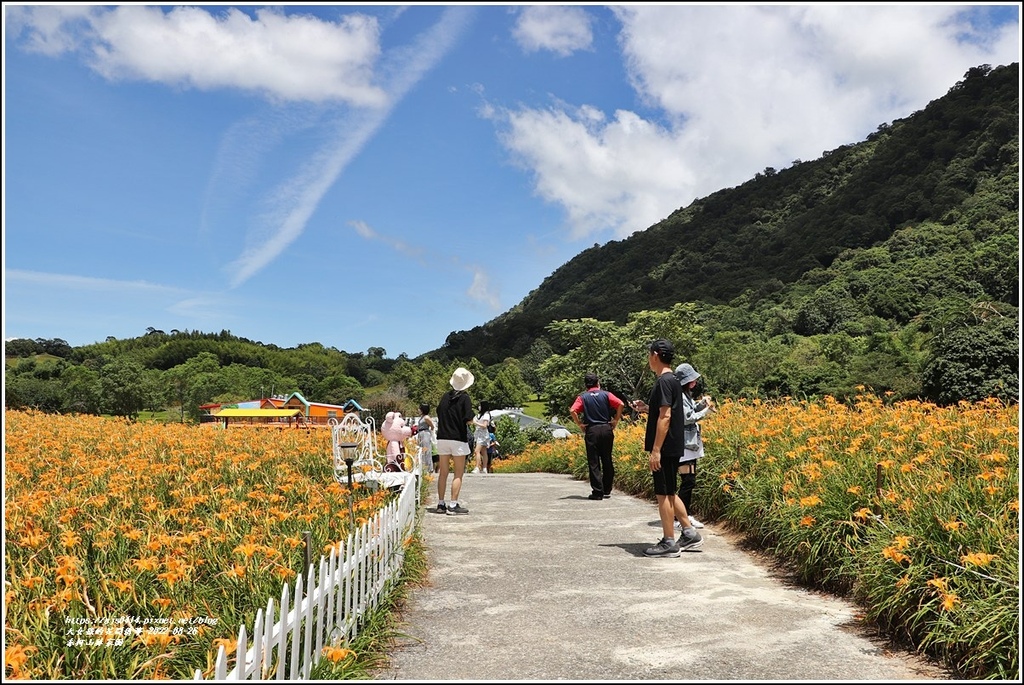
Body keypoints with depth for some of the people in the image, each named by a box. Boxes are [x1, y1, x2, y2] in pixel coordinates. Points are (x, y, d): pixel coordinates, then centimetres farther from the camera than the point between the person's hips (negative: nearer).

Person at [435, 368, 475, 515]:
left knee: (443, 473, 11)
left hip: (442, 438, 5)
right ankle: (453, 505, -4)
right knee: (458, 474, 1)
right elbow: (469, 420, -14)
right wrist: (471, 419, 6)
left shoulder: (445, 396, 8)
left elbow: (439, 413, 13)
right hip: (458, 439, -5)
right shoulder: (464, 397, -8)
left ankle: (441, 504, 14)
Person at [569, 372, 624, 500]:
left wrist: (580, 424, -3)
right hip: (607, 429, 2)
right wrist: (616, 420, 0)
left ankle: (598, 492, 0)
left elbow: (573, 410, -13)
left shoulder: (582, 397, 2)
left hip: (591, 431, -2)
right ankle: (607, 491, 18)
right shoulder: (606, 394, 4)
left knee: (594, 463, 2)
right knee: (607, 461, 11)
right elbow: (620, 404, -9)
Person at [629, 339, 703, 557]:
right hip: (672, 448, 10)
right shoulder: (672, 380, 14)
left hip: (665, 449, -10)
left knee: (663, 494, -2)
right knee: (668, 492, 17)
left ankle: (669, 543, 6)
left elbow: (665, 417, -22)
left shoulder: (664, 381, -16)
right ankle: (690, 534, 22)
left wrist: (656, 450, -22)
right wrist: (646, 408, 13)